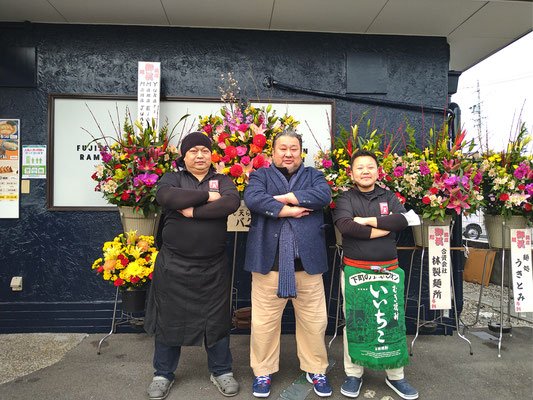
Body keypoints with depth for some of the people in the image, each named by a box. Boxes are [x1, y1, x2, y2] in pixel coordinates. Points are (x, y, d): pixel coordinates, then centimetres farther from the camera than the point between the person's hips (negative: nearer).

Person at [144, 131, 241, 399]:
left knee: (217, 320, 11)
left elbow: (231, 203, -15)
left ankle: (221, 371, 32)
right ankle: (163, 374, 32)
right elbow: (166, 197, -19)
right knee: (168, 320, 11)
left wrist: (193, 211, -18)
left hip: (214, 267, 1)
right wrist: (207, 195, -15)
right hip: (174, 265, 0)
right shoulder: (172, 178, 5)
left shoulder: (223, 181, 7)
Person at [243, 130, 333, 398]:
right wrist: (289, 210, -14)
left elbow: (324, 195, -9)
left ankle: (315, 369, 32)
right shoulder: (260, 176, 10)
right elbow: (252, 199, -12)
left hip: (307, 262, 2)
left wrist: (283, 197, -12)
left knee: (314, 321, 10)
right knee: (264, 322, 7)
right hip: (269, 262, -1)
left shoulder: (313, 175, 14)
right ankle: (263, 371, 28)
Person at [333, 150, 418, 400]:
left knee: (392, 321, 8)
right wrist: (382, 229, -12)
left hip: (388, 271, 2)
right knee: (354, 323, 5)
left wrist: (368, 220, -14)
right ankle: (353, 374, 22)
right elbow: (345, 226, -17)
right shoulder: (346, 199, 3)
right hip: (355, 271, -2)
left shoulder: (389, 198, 11)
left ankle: (395, 376, 25)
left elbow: (402, 220, -8)